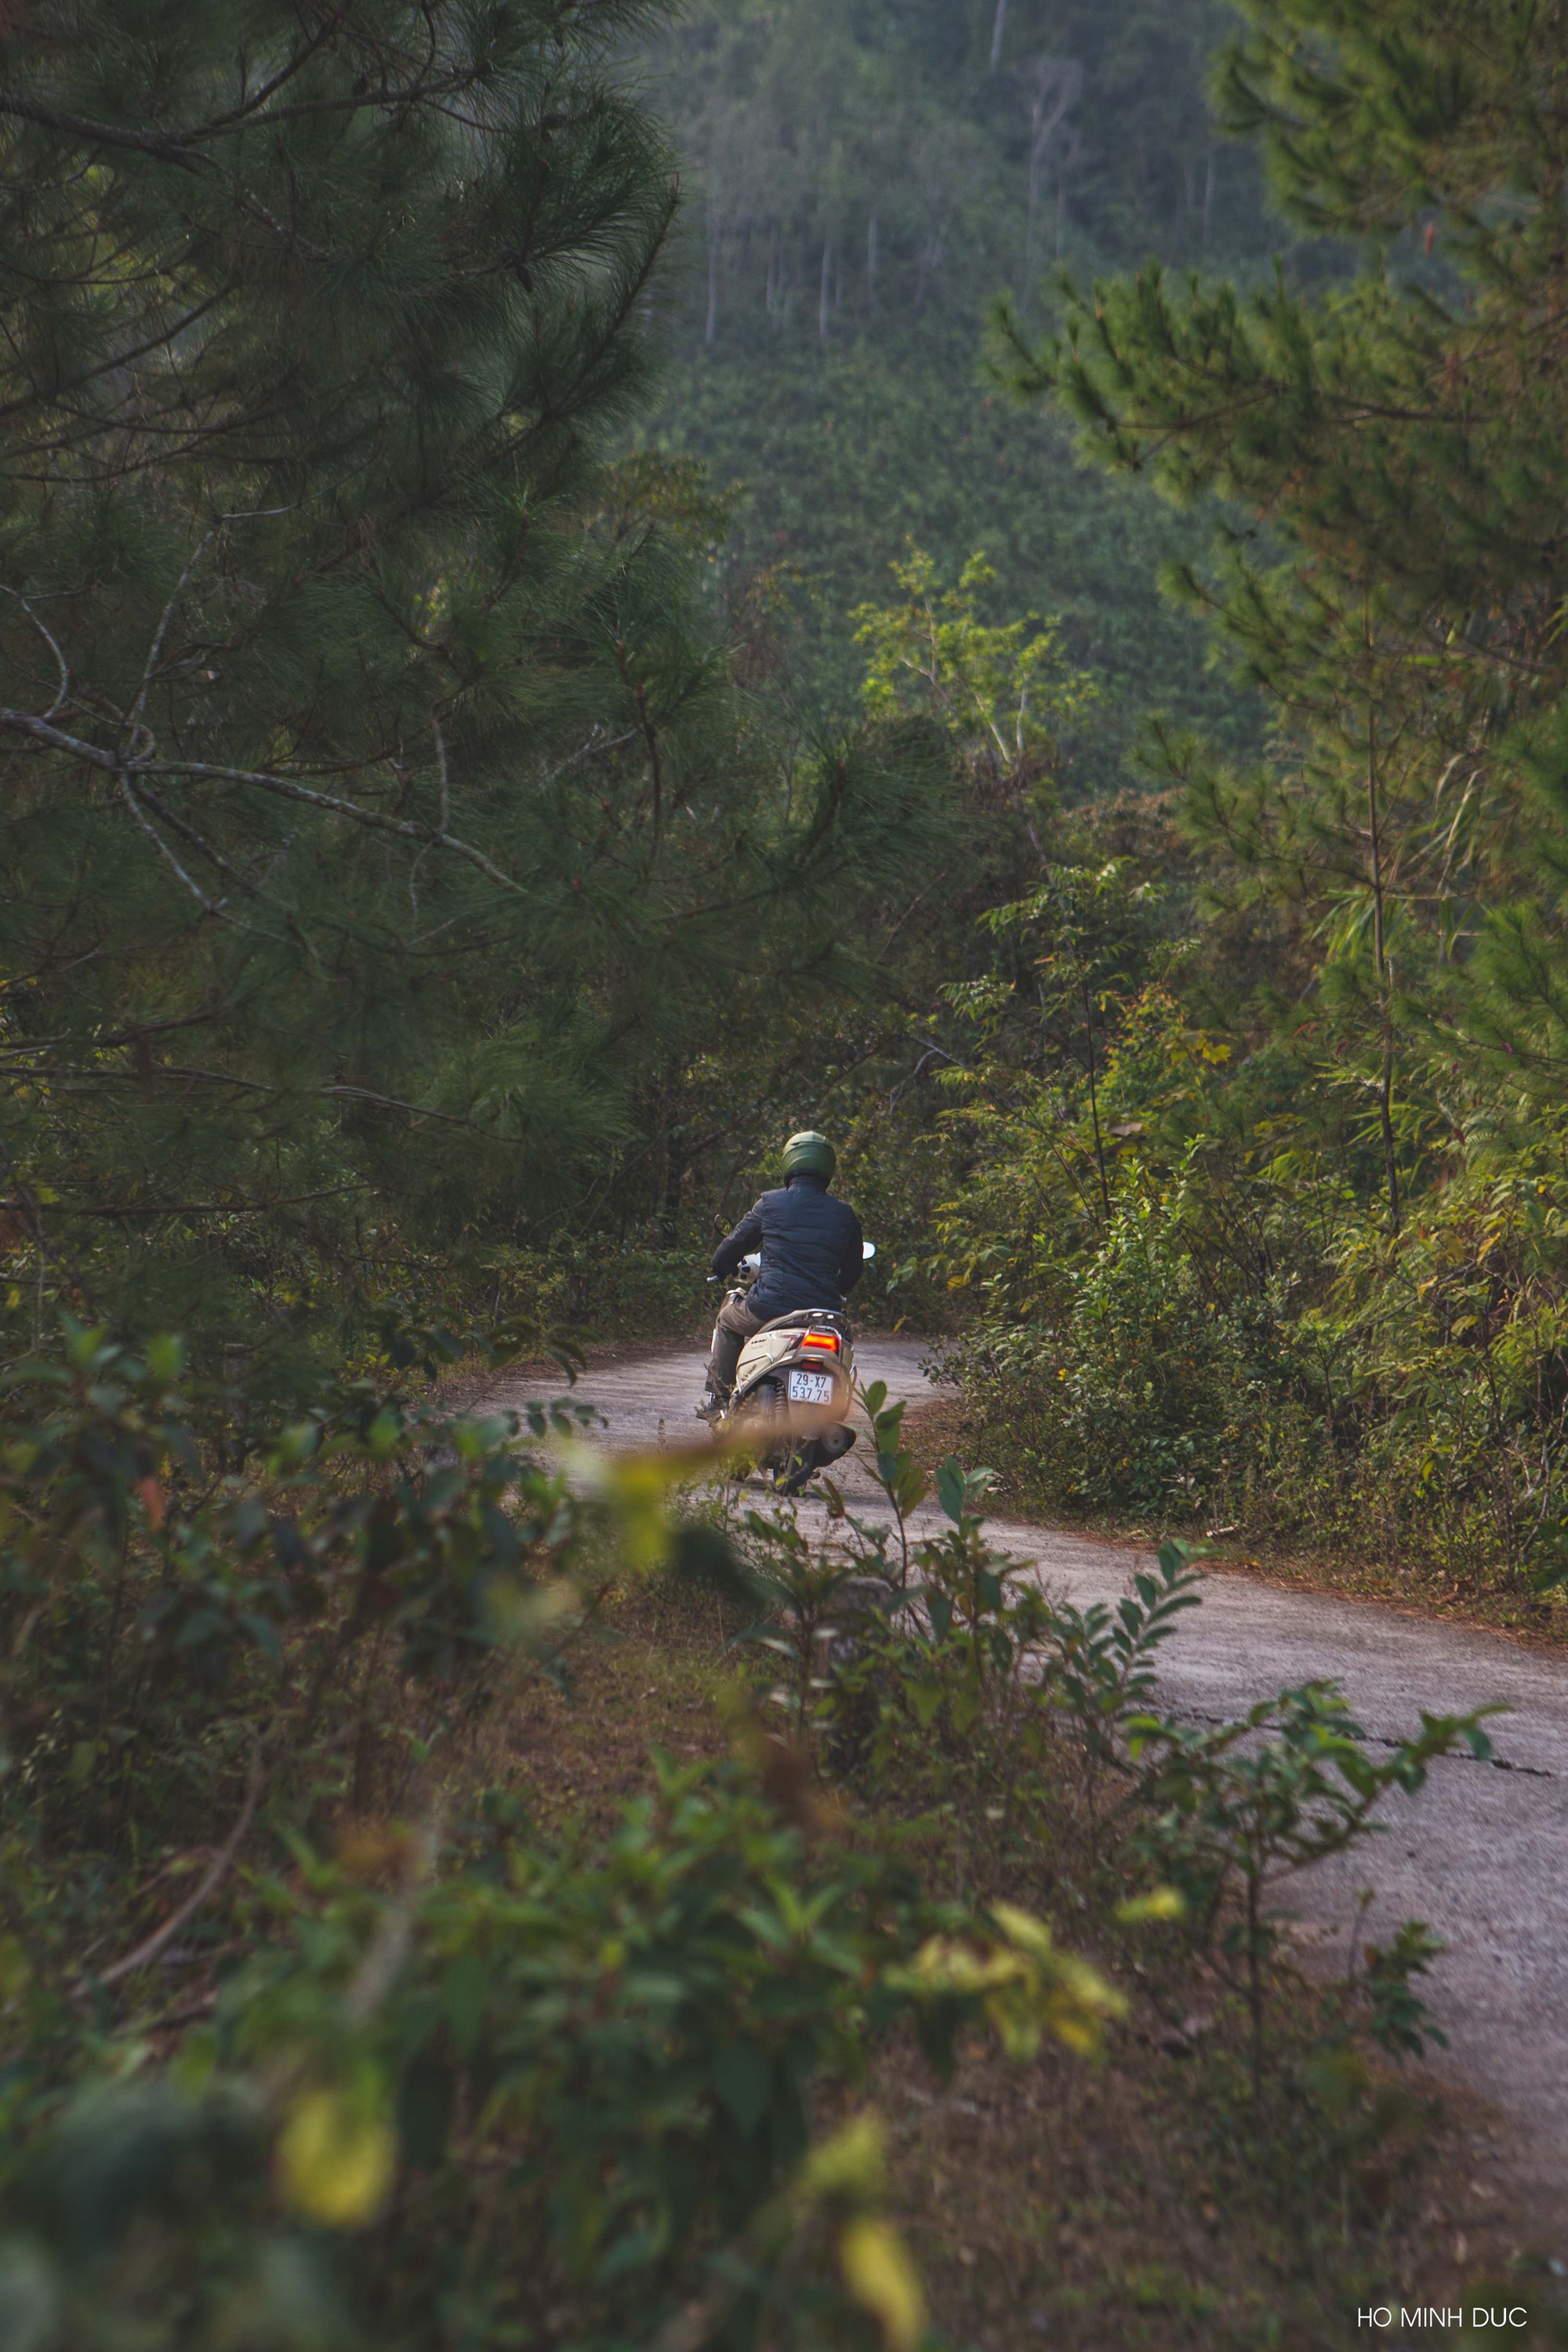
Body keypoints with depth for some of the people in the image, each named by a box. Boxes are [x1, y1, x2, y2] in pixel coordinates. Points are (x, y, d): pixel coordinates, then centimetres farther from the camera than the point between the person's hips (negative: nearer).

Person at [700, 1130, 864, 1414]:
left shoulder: (770, 1204, 0)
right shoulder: (844, 1214, 6)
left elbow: (735, 1243, 10)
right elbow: (853, 1268, 16)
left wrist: (720, 1270, 33)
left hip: (770, 1307, -2)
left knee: (728, 1319, 29)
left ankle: (718, 1396, 28)